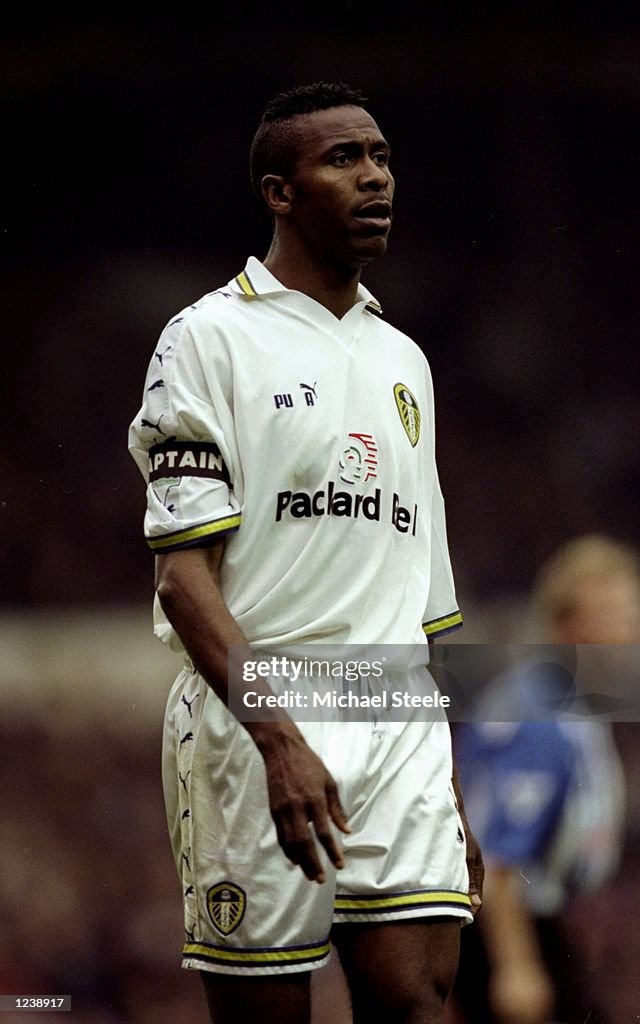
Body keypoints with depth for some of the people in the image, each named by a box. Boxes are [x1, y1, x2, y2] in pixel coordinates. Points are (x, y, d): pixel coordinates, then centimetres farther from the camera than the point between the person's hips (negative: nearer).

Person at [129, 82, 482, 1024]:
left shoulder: (404, 361, 20)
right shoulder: (211, 338, -1)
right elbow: (183, 572, -10)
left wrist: (452, 801, 19)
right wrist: (278, 737, -21)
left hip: (400, 733, 5)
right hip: (253, 726, -5)